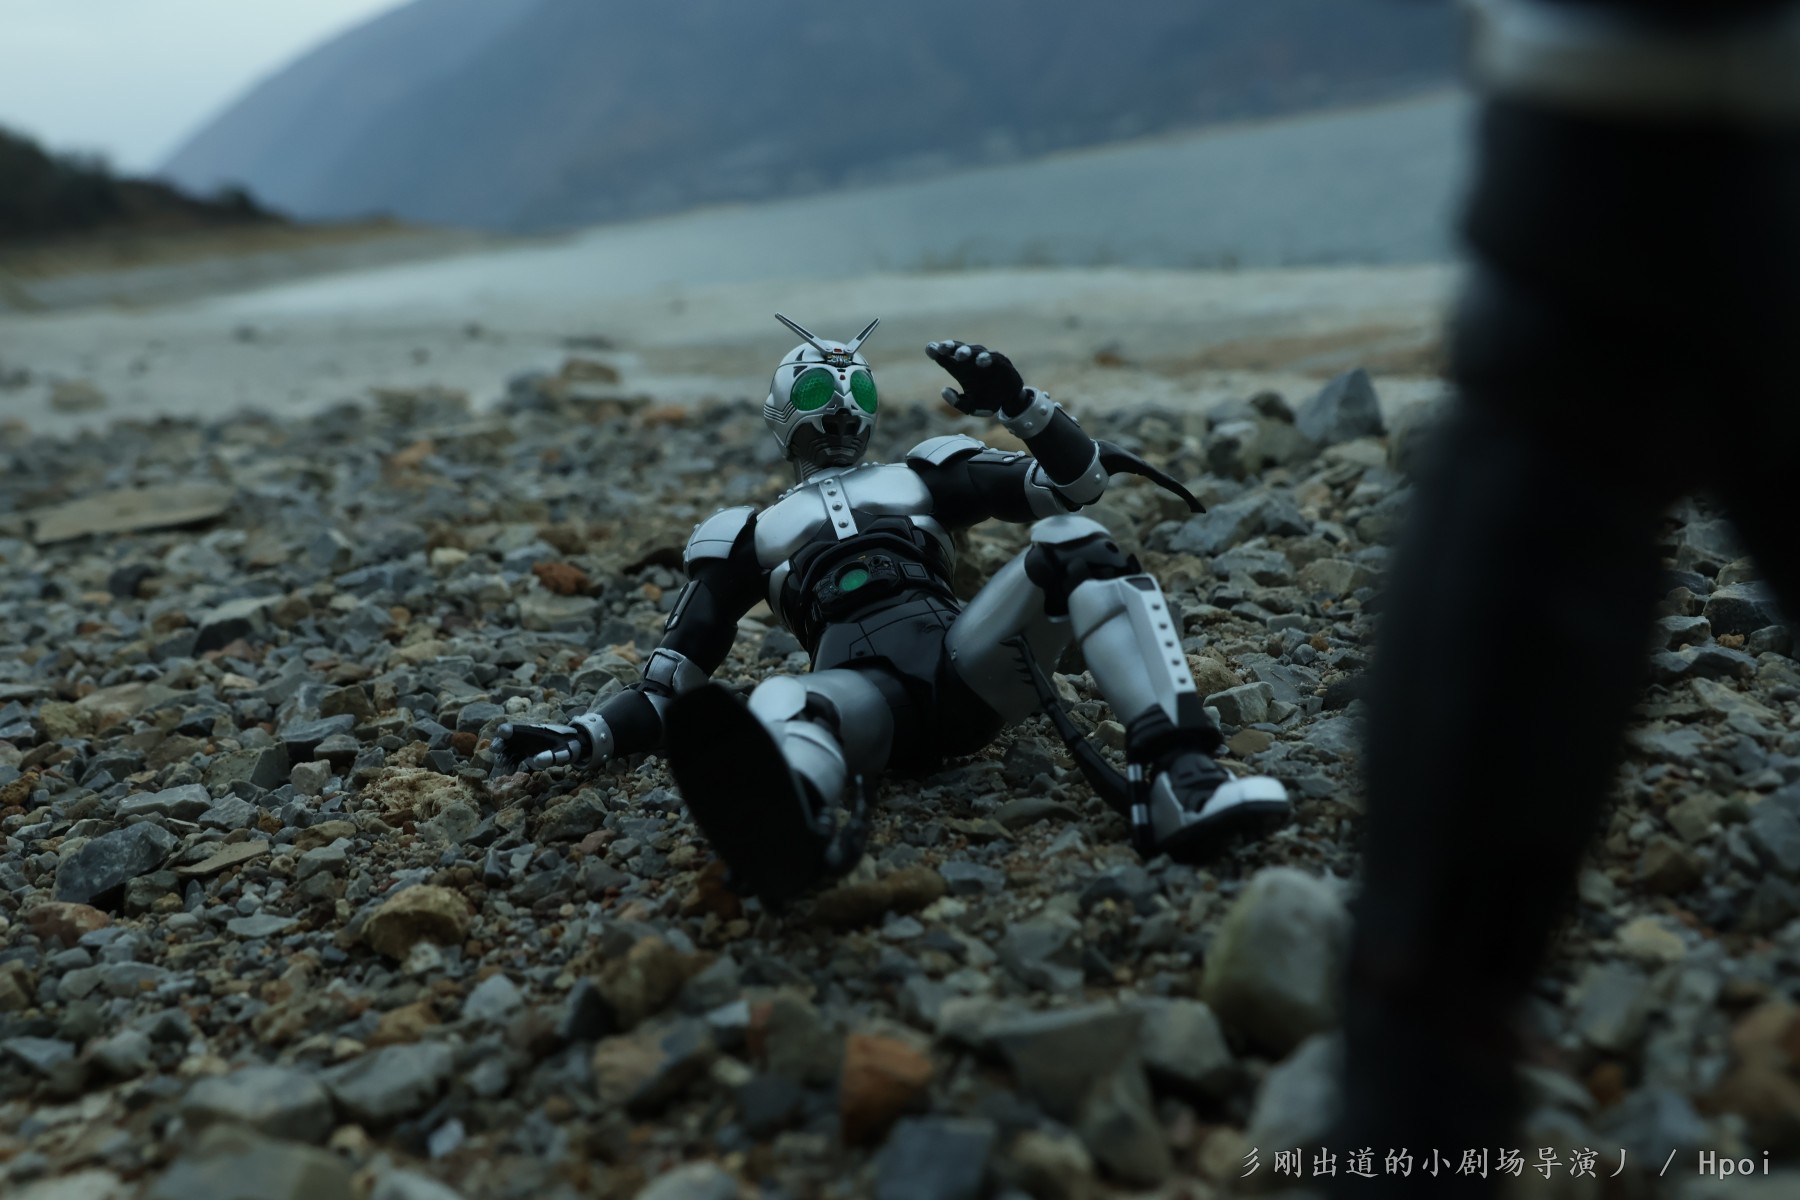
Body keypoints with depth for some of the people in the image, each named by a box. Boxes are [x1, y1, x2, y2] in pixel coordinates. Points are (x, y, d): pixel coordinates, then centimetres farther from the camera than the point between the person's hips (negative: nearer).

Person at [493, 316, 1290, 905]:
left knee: (1075, 543, -21)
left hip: (963, 659, 2)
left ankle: (1177, 780, -41)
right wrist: (585, 737, 9)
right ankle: (795, 821, -76)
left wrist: (1018, 403, 3)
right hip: (860, 689, -1)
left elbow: (1073, 483, 21)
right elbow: (673, 682, 25)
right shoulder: (744, 533, 30)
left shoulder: (924, 472, 32)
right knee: (779, 705, -36)